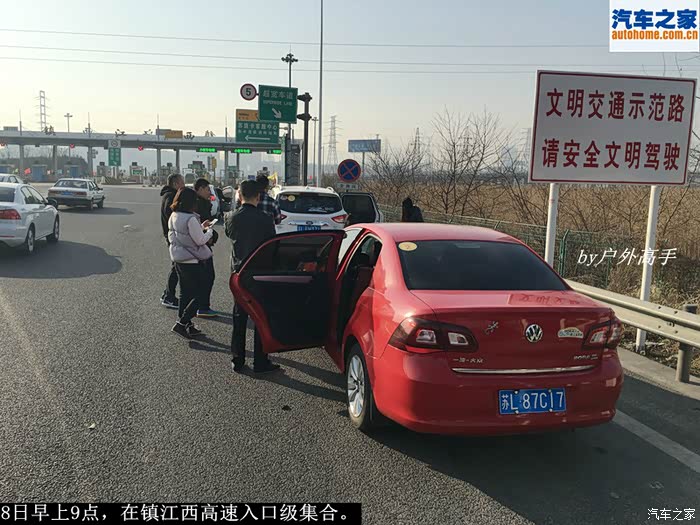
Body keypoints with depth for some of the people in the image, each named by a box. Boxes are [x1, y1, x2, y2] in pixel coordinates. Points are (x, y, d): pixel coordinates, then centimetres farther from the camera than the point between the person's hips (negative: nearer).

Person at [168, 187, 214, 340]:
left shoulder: (173, 217, 5)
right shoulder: (190, 219, -22)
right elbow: (200, 240, -17)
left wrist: (200, 227, 13)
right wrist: (208, 231, 1)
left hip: (178, 259, 9)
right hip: (192, 261, -9)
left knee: (185, 293, 16)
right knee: (200, 293, 2)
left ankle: (187, 326, 24)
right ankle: (182, 323, -2)